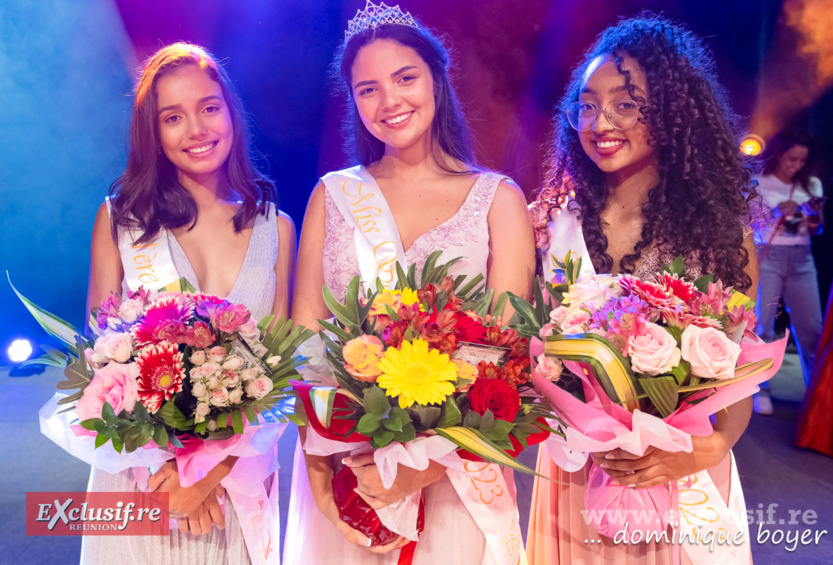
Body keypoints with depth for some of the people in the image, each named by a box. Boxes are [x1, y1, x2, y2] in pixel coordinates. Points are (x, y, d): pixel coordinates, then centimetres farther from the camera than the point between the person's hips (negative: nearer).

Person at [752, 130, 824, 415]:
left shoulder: (811, 184, 11)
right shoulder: (758, 183, 1)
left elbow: (817, 230, 12)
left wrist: (815, 223, -10)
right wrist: (777, 212, -16)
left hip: (801, 258, 3)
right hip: (767, 255, -3)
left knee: (811, 327, 0)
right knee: (763, 324, -4)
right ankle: (761, 390, 4)